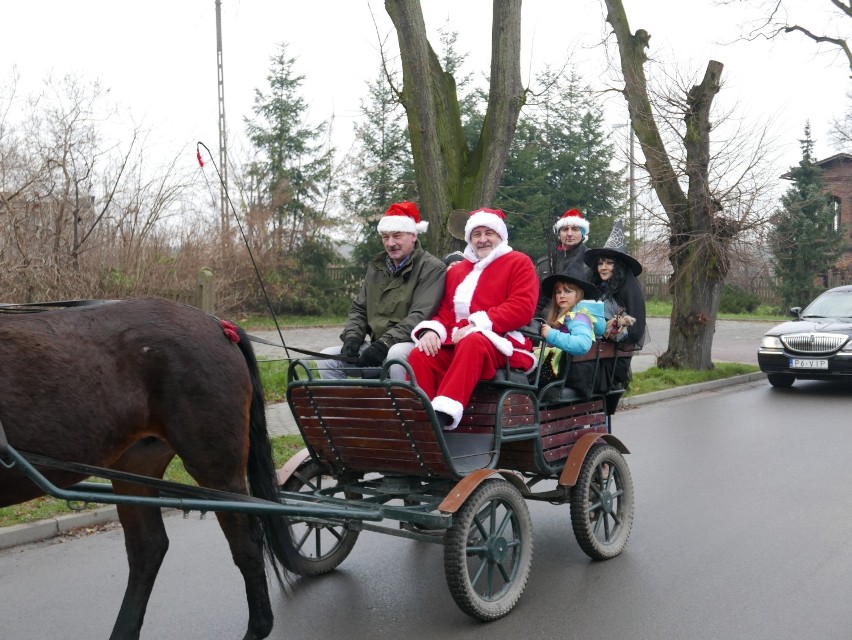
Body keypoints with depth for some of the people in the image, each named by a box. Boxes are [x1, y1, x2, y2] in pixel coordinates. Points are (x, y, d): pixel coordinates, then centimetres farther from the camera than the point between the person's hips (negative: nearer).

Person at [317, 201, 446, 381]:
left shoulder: (432, 268, -6)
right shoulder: (376, 267, 17)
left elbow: (420, 316, -17)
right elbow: (359, 309, 20)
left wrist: (384, 343, -25)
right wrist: (352, 337, -1)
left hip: (411, 346, -7)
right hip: (377, 347, 7)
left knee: (397, 353, -39)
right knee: (326, 358, -8)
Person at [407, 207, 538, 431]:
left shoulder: (518, 262, 10)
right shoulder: (457, 270, 28)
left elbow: (522, 308, -5)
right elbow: (445, 311, 22)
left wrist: (476, 325, -14)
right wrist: (432, 330, -3)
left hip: (499, 343, -5)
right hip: (455, 342, 5)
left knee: (472, 343, -39)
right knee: (420, 355, -25)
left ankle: (443, 416, -51)